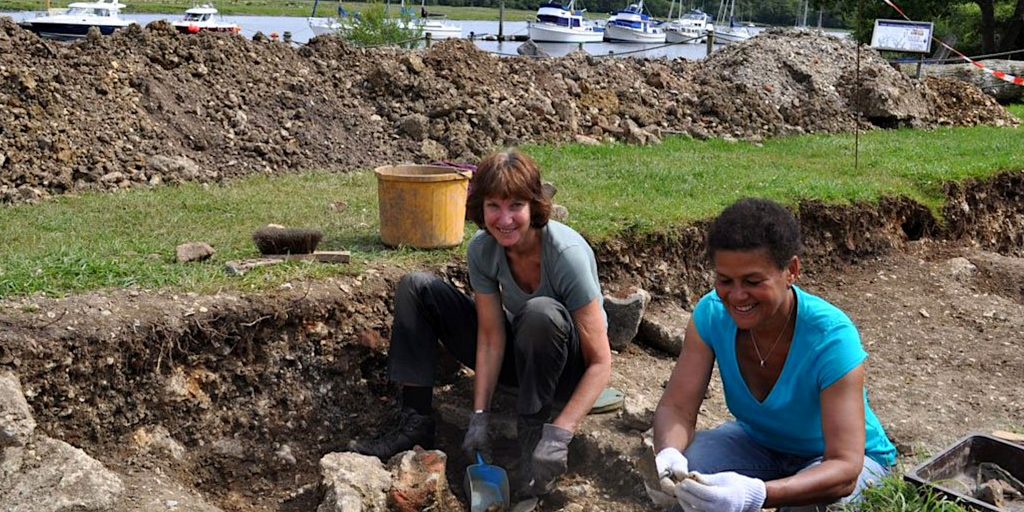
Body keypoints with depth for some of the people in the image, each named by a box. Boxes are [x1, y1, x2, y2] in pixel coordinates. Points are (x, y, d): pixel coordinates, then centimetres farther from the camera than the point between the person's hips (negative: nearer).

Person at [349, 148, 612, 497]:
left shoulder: (567, 253, -30)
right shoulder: (482, 249, -15)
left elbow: (601, 362, -29)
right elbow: (491, 338, -12)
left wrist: (559, 435, -38)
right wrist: (479, 417, -20)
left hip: (570, 368, -5)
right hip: (519, 356, 5)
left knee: (541, 312, -40)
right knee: (415, 288, -7)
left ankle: (534, 437, -19)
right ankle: (415, 423, -7)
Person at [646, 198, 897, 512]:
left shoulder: (831, 338, -33)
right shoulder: (712, 313, -20)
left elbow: (845, 468, -38)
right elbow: (676, 406, -22)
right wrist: (668, 455, -47)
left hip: (851, 457, -3)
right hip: (760, 442, 3)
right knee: (676, 473, -26)